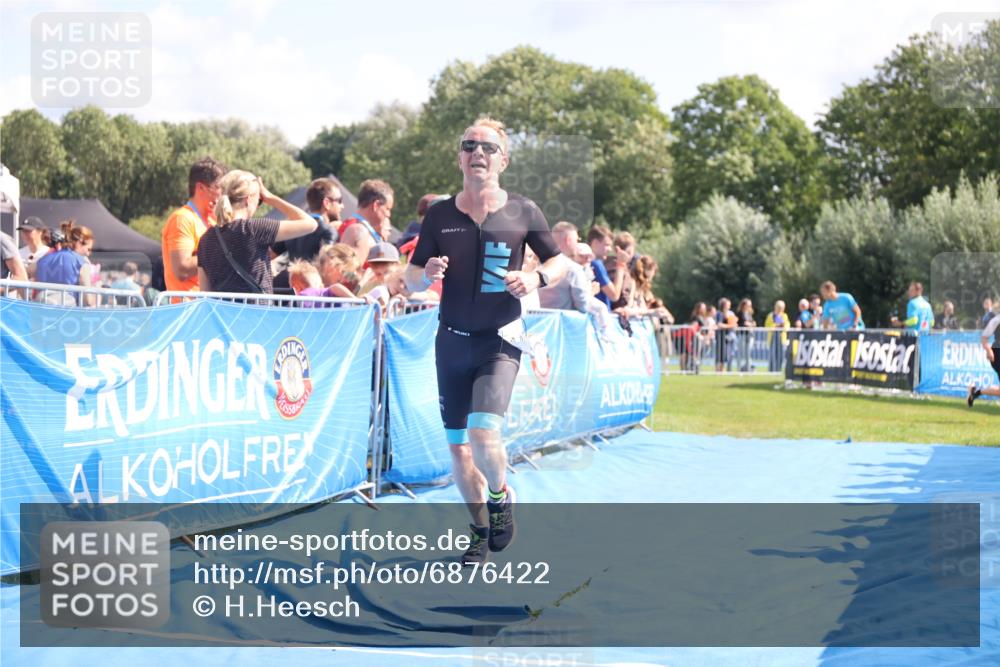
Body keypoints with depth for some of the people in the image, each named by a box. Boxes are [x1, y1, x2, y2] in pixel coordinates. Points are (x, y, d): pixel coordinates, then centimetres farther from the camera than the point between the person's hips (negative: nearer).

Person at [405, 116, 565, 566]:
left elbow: (560, 261, 9)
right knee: (457, 445, 7)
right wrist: (426, 275, -16)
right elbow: (410, 277, 7)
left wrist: (537, 278, -12)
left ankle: (501, 497, 11)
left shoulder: (523, 212, -1)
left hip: (500, 339, -3)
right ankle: (481, 530, 26)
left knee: (483, 432, -21)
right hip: (452, 340, 3)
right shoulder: (439, 215, 3)